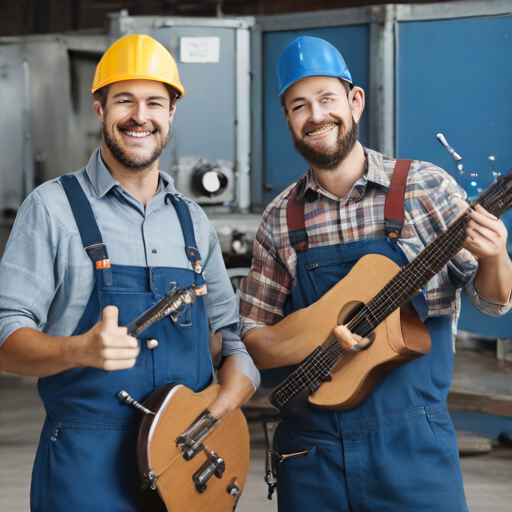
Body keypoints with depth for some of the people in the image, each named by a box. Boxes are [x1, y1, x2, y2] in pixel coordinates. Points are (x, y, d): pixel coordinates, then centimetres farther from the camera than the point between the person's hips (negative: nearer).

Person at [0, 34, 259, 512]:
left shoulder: (192, 220, 12)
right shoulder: (53, 207, -2)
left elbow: (240, 340, 13)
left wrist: (214, 415, -6)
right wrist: (81, 350, -27)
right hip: (87, 470, -4)